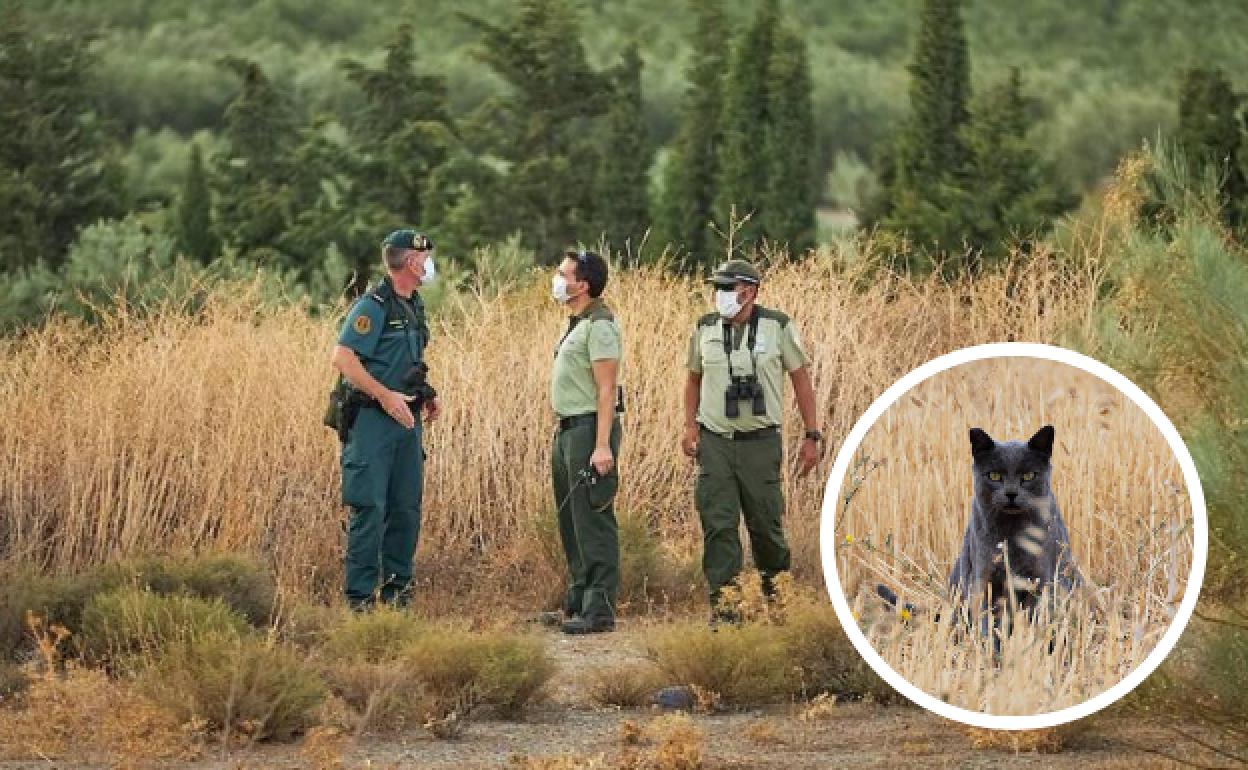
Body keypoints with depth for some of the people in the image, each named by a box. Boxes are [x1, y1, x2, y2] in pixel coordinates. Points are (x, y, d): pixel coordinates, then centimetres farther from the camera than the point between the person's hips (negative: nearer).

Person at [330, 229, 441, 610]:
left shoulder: (414, 306, 15)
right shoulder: (373, 306, -13)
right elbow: (343, 357, -19)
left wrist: (427, 394, 11)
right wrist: (385, 395, -22)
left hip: (407, 419, 8)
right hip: (373, 419, -8)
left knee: (407, 508, 10)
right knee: (370, 508, -8)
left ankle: (397, 586, 19)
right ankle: (360, 596, -5)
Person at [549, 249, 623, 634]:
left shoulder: (599, 325, -14)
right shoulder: (576, 324, 16)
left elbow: (607, 389, -19)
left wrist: (603, 446, -25)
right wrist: (564, 432, 14)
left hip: (590, 429, -10)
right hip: (567, 429, 10)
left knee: (592, 522, -9)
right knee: (570, 522, 15)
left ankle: (599, 610, -8)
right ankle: (577, 599, 23)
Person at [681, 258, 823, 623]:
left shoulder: (777, 326, -3)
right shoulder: (705, 328, 4)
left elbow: (801, 378, 3)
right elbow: (694, 378, 17)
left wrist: (812, 436, 0)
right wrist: (690, 426, 4)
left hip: (760, 441, -2)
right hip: (714, 442, 2)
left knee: (765, 521, 4)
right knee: (718, 524, -5)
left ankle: (775, 590, 29)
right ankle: (722, 602, -1)